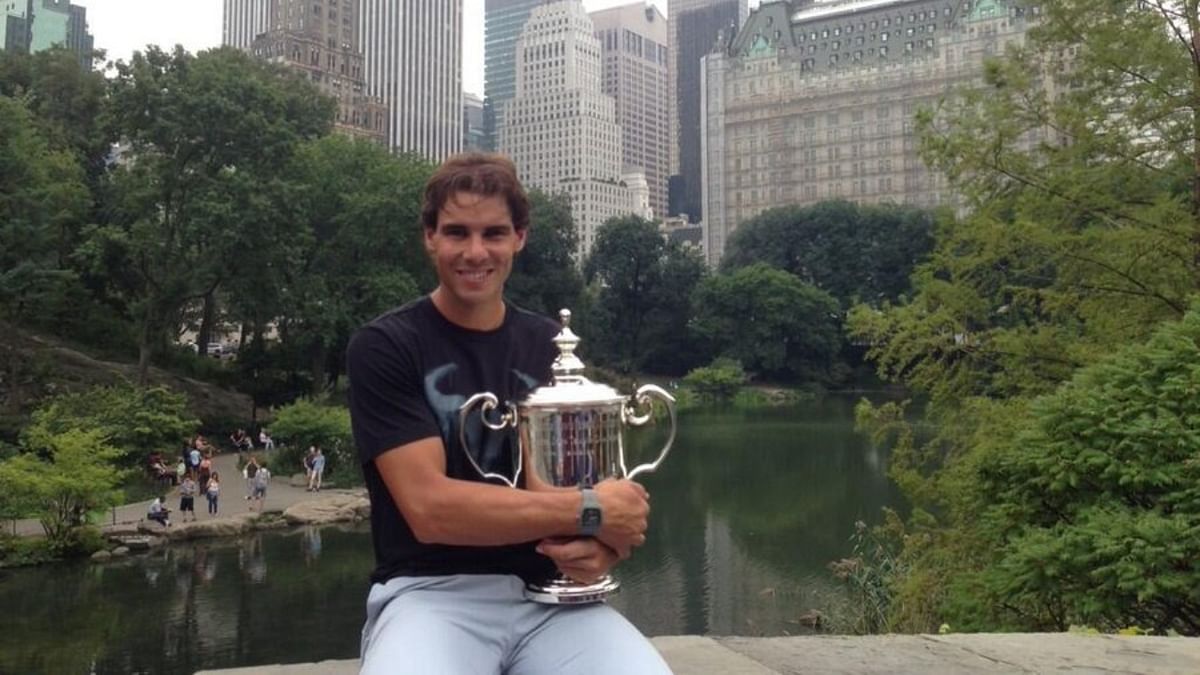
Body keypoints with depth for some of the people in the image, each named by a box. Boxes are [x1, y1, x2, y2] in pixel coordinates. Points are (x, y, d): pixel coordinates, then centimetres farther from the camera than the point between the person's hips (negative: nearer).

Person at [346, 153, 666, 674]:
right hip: (430, 593, -3)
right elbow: (430, 507, -13)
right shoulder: (382, 347, -2)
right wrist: (587, 512, -14)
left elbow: (606, 491, 11)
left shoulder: (554, 347, 11)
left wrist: (601, 544, -12)